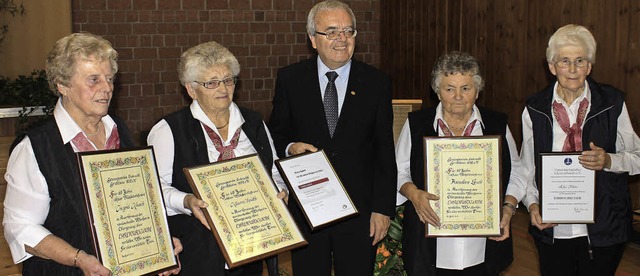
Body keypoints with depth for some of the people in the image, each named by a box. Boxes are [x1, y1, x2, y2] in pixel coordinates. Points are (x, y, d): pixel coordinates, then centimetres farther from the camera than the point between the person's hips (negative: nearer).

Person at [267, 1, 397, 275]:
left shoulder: (376, 82, 0)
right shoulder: (290, 78, 0)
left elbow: (384, 152, 0)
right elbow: (276, 134, 9)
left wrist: (382, 208, -3)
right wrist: (290, 147, -15)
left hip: (359, 210, 0)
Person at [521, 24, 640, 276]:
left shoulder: (612, 103, -4)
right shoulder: (535, 109, -1)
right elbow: (527, 168, 7)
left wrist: (608, 161, -18)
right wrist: (533, 205, -7)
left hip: (603, 229, -1)